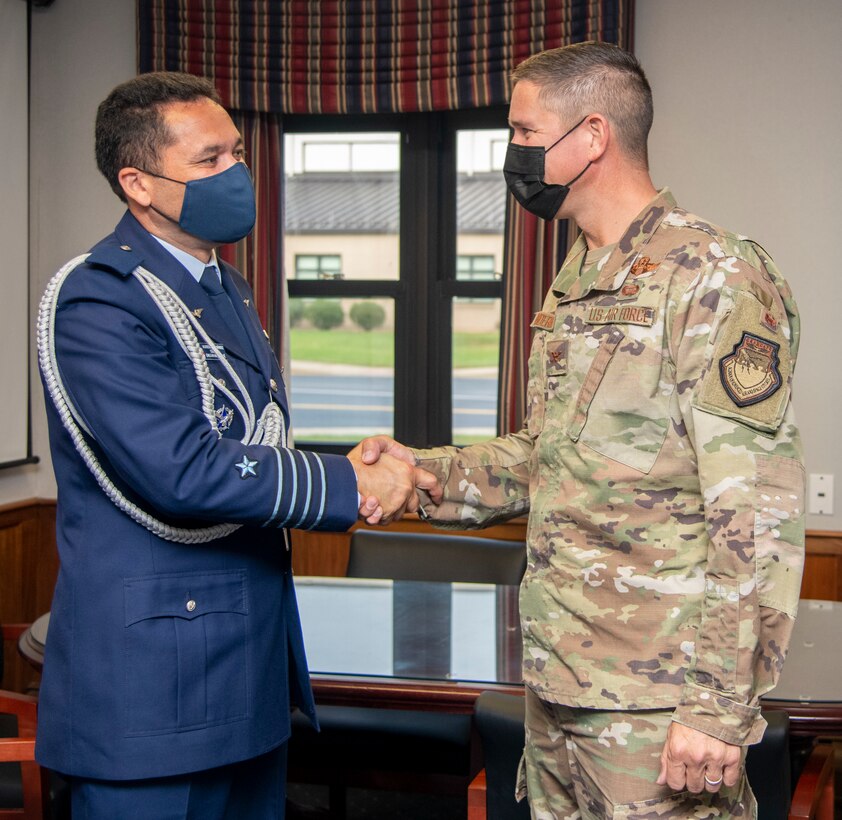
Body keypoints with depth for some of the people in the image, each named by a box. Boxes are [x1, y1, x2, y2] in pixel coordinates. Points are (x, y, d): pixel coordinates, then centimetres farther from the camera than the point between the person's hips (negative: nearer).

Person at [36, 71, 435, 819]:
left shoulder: (224, 287, 15)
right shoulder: (97, 301, -16)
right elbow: (180, 471, -26)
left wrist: (348, 475, 1)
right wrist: (351, 487, -17)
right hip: (152, 679, -9)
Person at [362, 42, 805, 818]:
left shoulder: (714, 278, -15)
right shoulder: (576, 282, 13)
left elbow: (757, 513, -19)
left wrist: (718, 708, -21)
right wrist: (428, 471, 5)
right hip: (557, 681, 8)